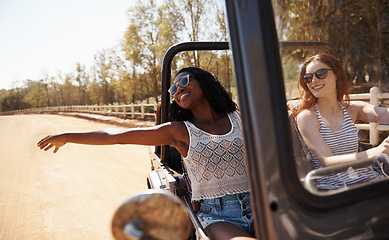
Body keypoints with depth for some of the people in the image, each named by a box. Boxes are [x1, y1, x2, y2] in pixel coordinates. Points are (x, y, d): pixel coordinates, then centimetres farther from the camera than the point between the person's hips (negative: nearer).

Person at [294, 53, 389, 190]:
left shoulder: (353, 109, 9)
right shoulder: (306, 117, -6)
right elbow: (327, 161, -16)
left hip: (366, 179, 4)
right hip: (331, 186, -4)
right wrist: (373, 153, -29)